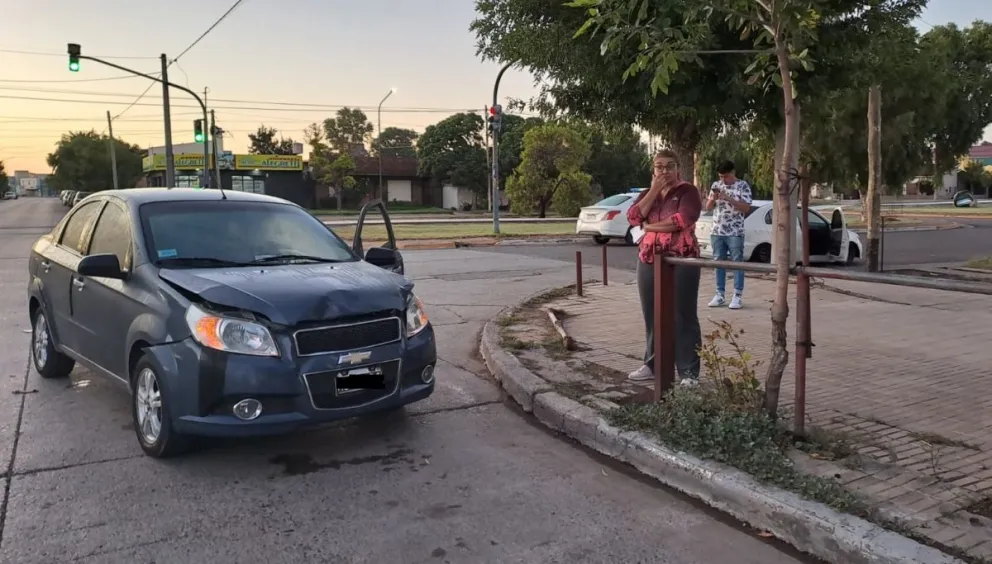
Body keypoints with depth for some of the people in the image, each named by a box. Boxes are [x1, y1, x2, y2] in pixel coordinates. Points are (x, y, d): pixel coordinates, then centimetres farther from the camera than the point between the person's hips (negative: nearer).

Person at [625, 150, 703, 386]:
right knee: (652, 315, 9)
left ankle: (689, 372, 1)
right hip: (649, 260, 5)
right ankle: (653, 364, 20)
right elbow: (633, 217, -1)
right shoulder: (648, 193, 16)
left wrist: (649, 226, -6)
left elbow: (682, 220, -17)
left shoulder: (688, 191, 0)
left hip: (681, 260, -5)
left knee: (683, 316, -3)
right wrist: (654, 191, -5)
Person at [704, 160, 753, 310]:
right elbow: (708, 207, 10)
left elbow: (746, 208, -12)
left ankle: (737, 296, 3)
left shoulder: (743, 186, -4)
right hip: (717, 232, 4)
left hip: (735, 233, -4)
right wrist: (713, 198, -11)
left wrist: (728, 198, -20)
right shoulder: (716, 185, 9)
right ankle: (720, 295, 14)